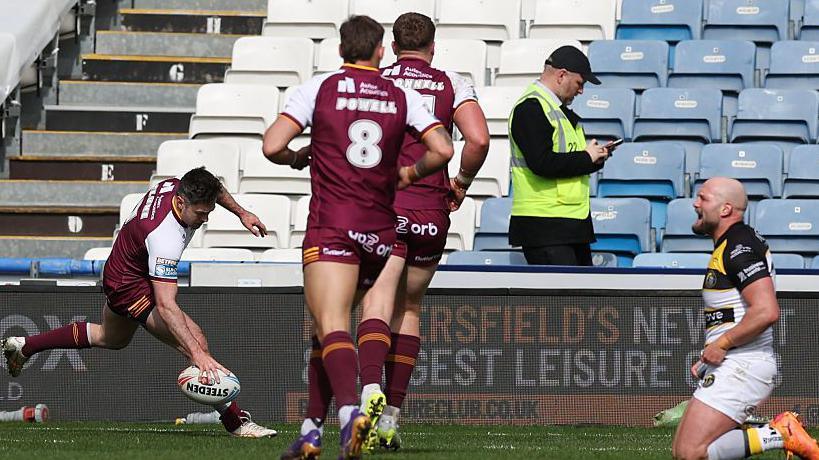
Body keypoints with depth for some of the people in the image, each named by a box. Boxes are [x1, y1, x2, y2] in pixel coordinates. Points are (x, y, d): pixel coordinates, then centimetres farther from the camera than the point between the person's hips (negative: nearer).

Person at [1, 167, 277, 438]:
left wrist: (241, 212, 14)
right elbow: (165, 306, -45)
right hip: (130, 285, -10)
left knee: (113, 339, 34)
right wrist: (198, 354, -52)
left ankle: (24, 346, 46)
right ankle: (235, 421, -15)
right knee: (196, 342, -21)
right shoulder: (165, 238, -41)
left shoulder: (176, 186, -17)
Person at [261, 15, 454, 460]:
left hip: (330, 224, -4)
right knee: (325, 326, 16)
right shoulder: (403, 96, 8)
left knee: (331, 325, -15)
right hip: (381, 228, 4)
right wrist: (411, 172, 19)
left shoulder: (319, 88, 1)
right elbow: (443, 149, 0)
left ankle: (350, 408, -40)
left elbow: (271, 146, -6)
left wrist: (298, 157, 16)